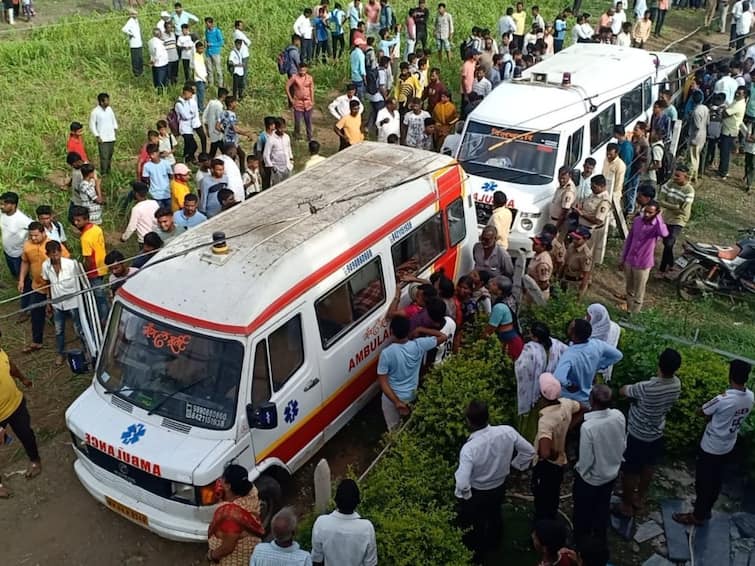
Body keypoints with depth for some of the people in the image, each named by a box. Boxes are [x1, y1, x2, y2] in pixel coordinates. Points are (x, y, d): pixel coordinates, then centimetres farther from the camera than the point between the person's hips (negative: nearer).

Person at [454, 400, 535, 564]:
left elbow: (462, 484, -40)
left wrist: (463, 495, -18)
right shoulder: (507, 432, -25)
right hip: (500, 487, 5)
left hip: (476, 494, -5)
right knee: (495, 517, 34)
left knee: (473, 528, 25)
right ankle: (494, 544, 61)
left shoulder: (469, 448, -38)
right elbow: (529, 451, -10)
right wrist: (513, 465, 4)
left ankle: (475, 556, 48)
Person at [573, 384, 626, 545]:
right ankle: (600, 540, 48)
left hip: (590, 478, -5)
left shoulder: (588, 426, -36)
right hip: (611, 473, 5)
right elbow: (623, 444, -2)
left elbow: (586, 460, -25)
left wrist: (579, 471, -4)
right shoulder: (619, 416, -19)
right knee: (603, 509, 28)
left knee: (583, 512, 21)